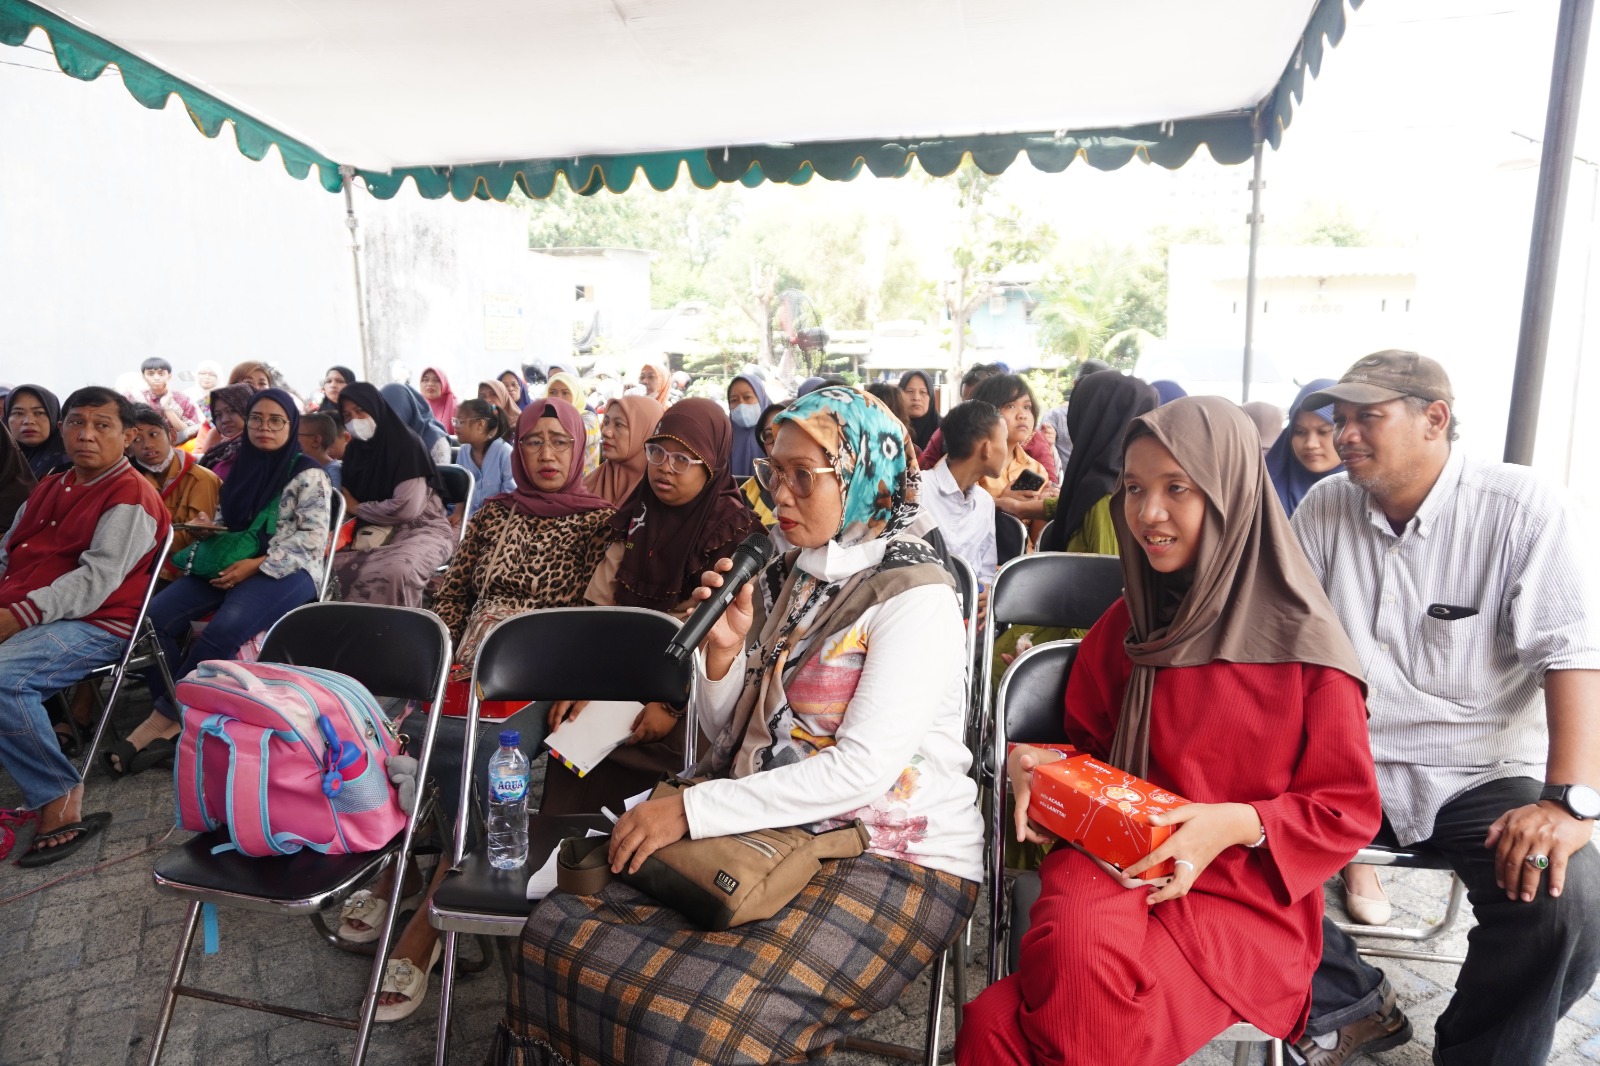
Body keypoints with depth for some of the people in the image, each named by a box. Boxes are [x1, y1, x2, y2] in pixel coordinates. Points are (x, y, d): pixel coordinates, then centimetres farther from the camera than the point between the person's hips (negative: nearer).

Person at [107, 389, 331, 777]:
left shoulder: (308, 474, -3)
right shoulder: (240, 467, 17)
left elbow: (312, 539, -11)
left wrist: (256, 564, -20)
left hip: (286, 570, -6)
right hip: (232, 564, 7)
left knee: (225, 627, -34)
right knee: (157, 614, -19)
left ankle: (162, 718, -19)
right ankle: (175, 721, -17)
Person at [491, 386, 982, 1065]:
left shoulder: (913, 596, -13)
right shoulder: (783, 578, 9)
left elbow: (865, 766, -22)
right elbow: (727, 739, 11)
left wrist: (693, 811, -21)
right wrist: (723, 650, -9)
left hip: (893, 861, -6)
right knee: (559, 930, -9)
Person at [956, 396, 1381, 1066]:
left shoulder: (1302, 644, -7)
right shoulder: (1122, 627, 7)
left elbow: (1349, 809, -1)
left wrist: (1236, 824, -18)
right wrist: (1041, 761, -4)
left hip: (1247, 898, -3)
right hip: (1114, 864, 4)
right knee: (1076, 946, -35)